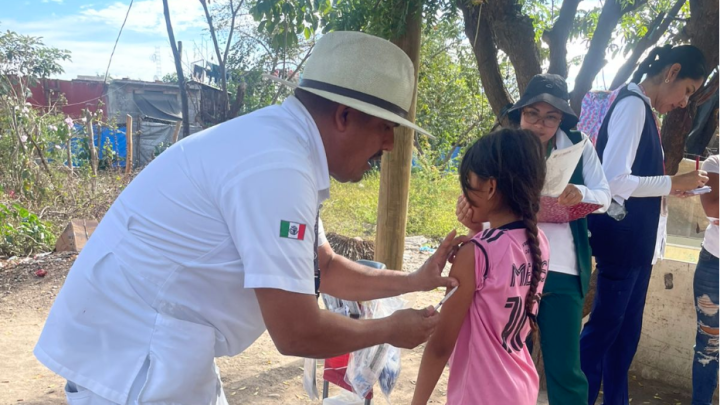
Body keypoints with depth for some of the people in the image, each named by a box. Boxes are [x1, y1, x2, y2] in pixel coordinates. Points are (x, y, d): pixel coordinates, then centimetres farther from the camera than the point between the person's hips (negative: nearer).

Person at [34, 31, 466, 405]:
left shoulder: (283, 144, 4)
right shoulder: (275, 167, -26)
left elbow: (325, 268, 16)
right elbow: (298, 332, -23)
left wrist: (415, 280, 12)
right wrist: (390, 330, -7)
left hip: (165, 348, 9)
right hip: (134, 356, -9)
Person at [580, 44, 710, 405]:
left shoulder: (642, 109, 15)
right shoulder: (633, 105, -13)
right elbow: (614, 180, -24)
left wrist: (673, 186, 6)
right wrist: (673, 183, -14)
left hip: (637, 240, 10)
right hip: (622, 239, -10)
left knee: (626, 331, 15)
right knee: (603, 328, -1)